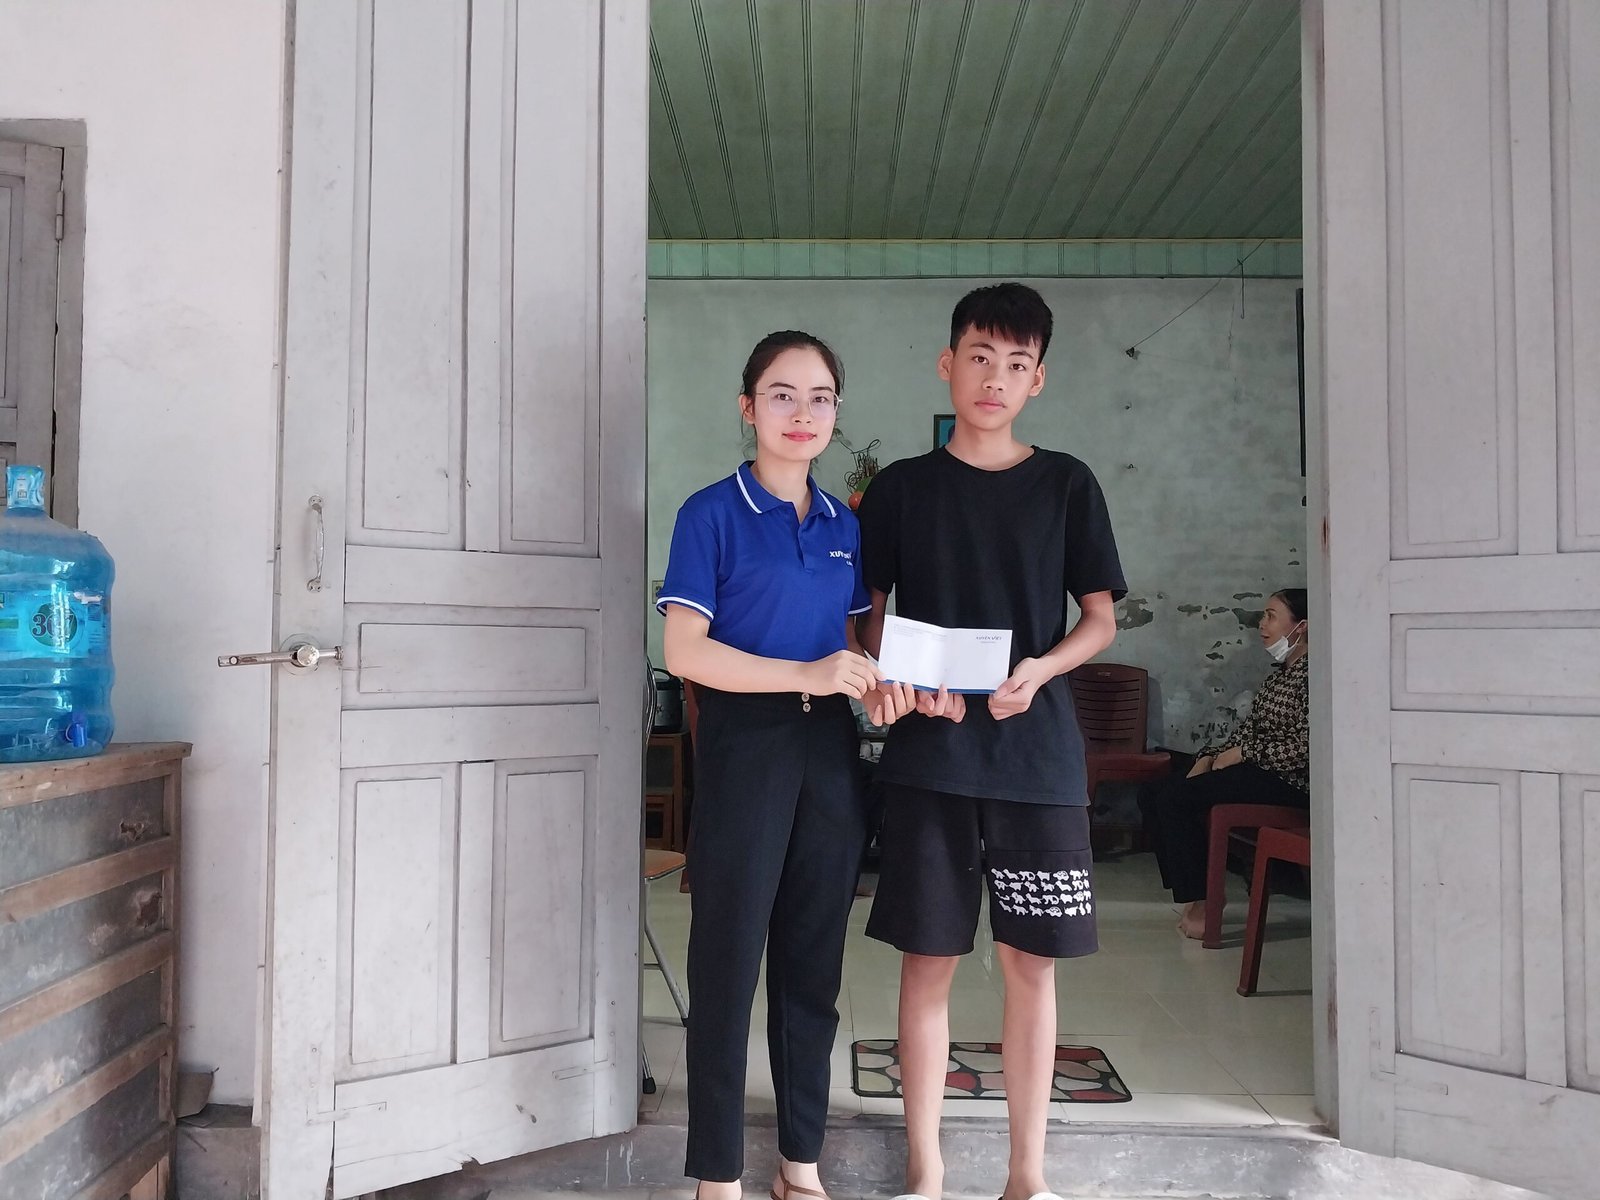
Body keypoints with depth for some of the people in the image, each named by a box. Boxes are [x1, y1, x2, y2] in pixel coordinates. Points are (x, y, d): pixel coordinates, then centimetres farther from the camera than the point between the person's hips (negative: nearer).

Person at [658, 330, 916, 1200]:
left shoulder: (845, 526, 11)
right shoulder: (712, 513, -5)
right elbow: (683, 649, -14)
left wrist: (875, 688, -4)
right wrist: (807, 675, -22)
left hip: (829, 750, 5)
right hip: (743, 745, -5)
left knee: (813, 962, 12)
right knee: (729, 959, 2)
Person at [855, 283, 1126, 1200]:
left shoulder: (1068, 485, 6)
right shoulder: (900, 488, 6)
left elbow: (1101, 617, 8)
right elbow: (866, 617, 9)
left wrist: (1040, 669, -12)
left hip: (1038, 753, 1)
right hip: (929, 754, 0)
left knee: (1031, 960, 6)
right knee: (928, 957, 4)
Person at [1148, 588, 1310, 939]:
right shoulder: (1283, 670, 17)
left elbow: (1305, 745, -21)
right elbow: (1250, 726, 17)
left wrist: (1241, 753, -14)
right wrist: (1210, 756, 4)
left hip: (1288, 781, -10)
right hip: (1256, 769, 10)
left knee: (1176, 799, -20)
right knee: (1165, 796, -5)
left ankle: (1201, 905, -10)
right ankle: (1190, 897, 0)